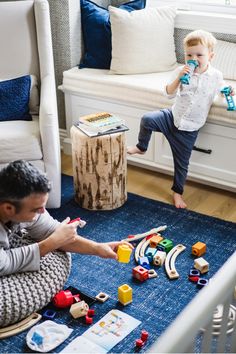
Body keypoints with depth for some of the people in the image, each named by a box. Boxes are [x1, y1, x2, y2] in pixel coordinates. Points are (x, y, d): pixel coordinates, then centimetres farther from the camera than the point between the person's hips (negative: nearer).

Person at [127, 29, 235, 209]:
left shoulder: (215, 76, -6)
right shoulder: (181, 71, -7)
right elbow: (170, 93, -10)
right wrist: (179, 77, -27)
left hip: (189, 128, -1)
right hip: (173, 116, 1)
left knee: (182, 164, 9)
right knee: (147, 119, -23)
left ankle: (178, 191, 32)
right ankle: (141, 147, 6)